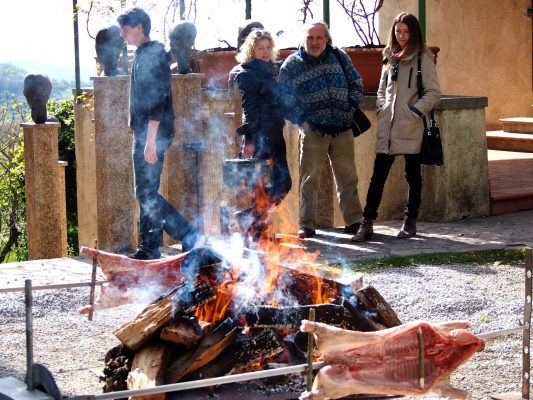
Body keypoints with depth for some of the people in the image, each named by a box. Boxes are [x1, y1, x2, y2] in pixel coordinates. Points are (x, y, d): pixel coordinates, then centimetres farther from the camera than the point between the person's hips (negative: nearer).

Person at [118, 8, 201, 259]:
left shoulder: (151, 55, -13)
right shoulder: (143, 55, 18)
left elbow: (157, 99, -20)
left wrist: (151, 139, -24)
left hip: (152, 134, -10)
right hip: (144, 134, 10)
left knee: (146, 194, -11)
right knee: (146, 193, 11)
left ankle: (189, 236, -9)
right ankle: (149, 249, 16)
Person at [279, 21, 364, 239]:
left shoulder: (339, 57, 9)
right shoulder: (292, 64, 1)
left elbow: (356, 84, 16)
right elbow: (285, 99, 1)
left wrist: (350, 108, 4)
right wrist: (301, 120, -8)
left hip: (342, 130, 3)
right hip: (312, 131, -3)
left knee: (347, 176, 7)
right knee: (309, 178, -3)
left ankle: (353, 220, 16)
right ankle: (307, 224, 3)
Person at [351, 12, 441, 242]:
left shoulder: (423, 58, -3)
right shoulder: (390, 57, 15)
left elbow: (434, 92, -6)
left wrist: (416, 111, -13)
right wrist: (380, 108, 9)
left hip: (411, 128, -5)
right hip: (388, 126, 5)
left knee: (412, 175, 7)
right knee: (378, 175, 1)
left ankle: (410, 222, 16)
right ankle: (367, 224, 0)